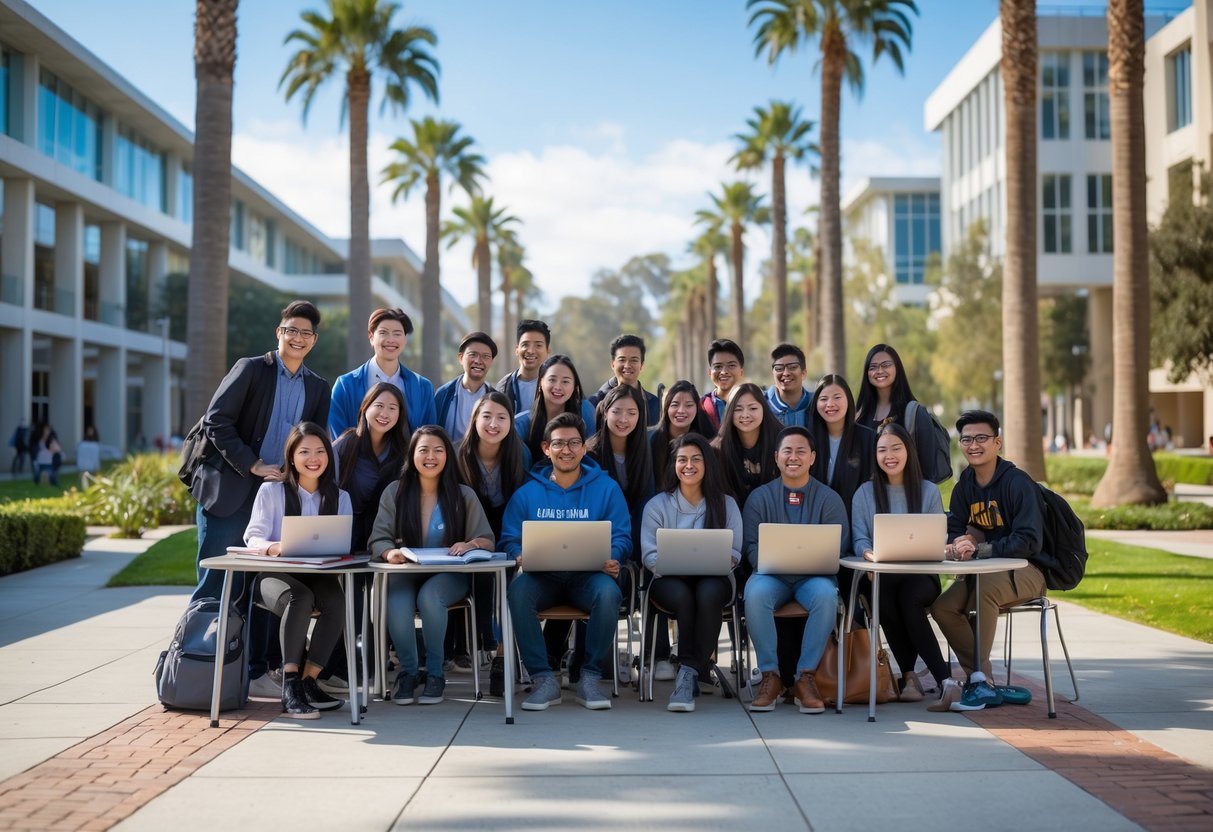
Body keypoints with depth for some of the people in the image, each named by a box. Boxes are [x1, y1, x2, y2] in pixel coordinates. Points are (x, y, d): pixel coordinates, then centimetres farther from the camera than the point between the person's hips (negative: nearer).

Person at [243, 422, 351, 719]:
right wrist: (274, 547, -28)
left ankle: (308, 681, -24)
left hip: (320, 575, 2)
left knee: (337, 600, -33)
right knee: (300, 598, -37)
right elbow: (253, 536, -4)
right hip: (276, 574, -2)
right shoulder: (271, 490, 6)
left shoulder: (340, 497, 14)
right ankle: (290, 685, -33)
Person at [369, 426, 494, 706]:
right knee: (397, 602, -33)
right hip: (405, 574, 1)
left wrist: (471, 544, -24)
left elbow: (487, 540, 1)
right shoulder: (394, 492, 6)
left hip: (449, 575, -1)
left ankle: (435, 673, -13)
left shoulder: (464, 495, 5)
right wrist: (390, 552, -27)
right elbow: (378, 539, -2)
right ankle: (407, 671, -7)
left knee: (429, 596, -35)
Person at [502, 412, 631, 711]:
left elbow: (621, 538, 6)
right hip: (543, 577, 1)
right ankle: (543, 678, -24)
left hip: (589, 575, -1)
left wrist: (612, 559, -18)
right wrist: (521, 557, -16)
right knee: (518, 589, -33)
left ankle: (590, 677, -18)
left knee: (608, 592, -35)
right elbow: (509, 539, 8)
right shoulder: (527, 493, 14)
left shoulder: (606, 488, 11)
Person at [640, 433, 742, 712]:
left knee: (708, 594, -37)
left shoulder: (726, 504, 13)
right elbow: (649, 555, 1)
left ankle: (689, 672, -30)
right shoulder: (657, 505, 11)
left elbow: (735, 553, 5)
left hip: (713, 578, 0)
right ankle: (697, 669, -28)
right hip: (670, 580, 0)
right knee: (683, 596, -37)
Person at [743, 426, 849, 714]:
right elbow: (750, 544, 1)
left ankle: (806, 676, -22)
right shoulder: (760, 497, 10)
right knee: (755, 593, -33)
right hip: (772, 576, 0)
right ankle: (770, 675, -21)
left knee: (826, 594, -35)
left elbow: (838, 545, -2)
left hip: (813, 576, 0)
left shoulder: (829, 498, 9)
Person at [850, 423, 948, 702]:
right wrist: (869, 552, -21)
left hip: (921, 575, 0)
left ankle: (921, 675, -25)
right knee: (885, 598, -34)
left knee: (908, 597, -35)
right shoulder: (865, 493, 12)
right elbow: (858, 538, 2)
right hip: (880, 577, 1)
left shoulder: (929, 491, 11)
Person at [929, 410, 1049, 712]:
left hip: (1027, 571, -7)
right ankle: (985, 684, -11)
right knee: (942, 607, -16)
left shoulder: (1017, 482, -14)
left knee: (986, 587, -36)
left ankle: (979, 682, -29)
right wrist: (957, 546, -22)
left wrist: (979, 548, -31)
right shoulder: (965, 485, 7)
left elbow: (1029, 542, -22)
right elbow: (954, 531, 4)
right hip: (983, 573, 7)